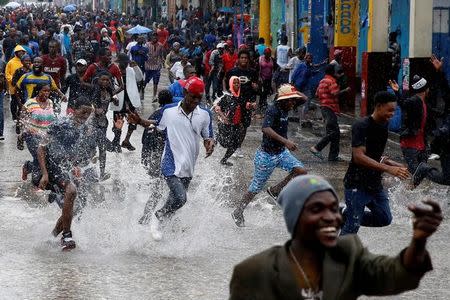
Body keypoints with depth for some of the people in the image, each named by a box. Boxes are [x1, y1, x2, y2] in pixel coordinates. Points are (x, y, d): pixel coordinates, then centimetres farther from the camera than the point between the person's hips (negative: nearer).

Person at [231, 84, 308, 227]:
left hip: (281, 152, 7)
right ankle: (238, 212, 24)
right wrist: (285, 141, -46)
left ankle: (275, 190, 9)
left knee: (301, 170, -11)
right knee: (256, 187, 4)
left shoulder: (285, 108, 0)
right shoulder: (272, 110, -24)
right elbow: (266, 129, -40)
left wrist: (293, 92, -6)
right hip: (267, 155, -7)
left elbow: (304, 99, 13)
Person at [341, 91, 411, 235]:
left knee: (384, 219, 8)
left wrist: (396, 166, 3)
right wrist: (389, 169, -30)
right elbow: (359, 157, -27)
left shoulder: (383, 125, 9)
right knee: (352, 228, -5)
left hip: (375, 184, 8)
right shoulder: (361, 126, -18)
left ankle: (346, 214, 21)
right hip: (356, 184, -8)